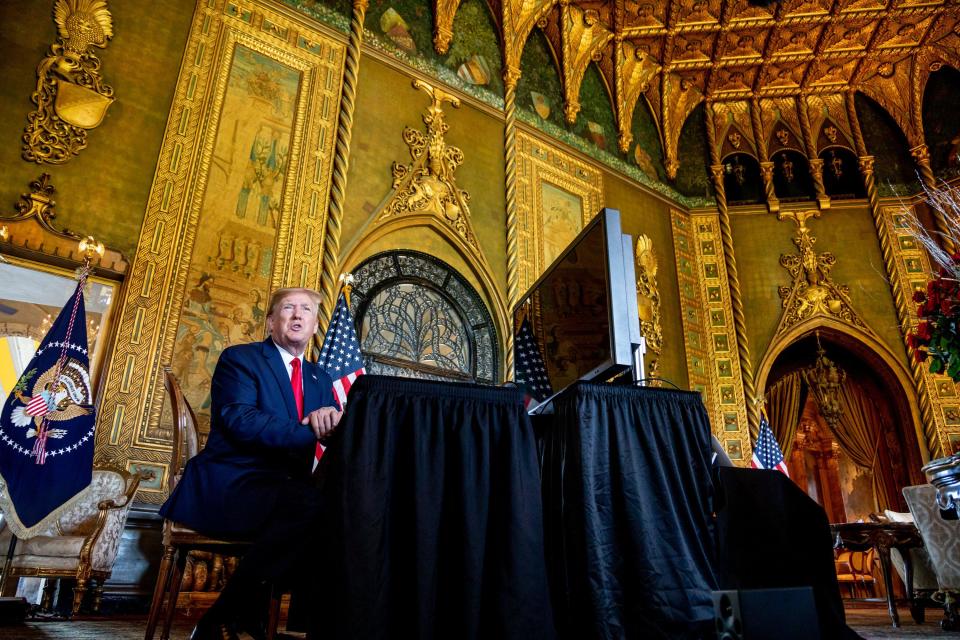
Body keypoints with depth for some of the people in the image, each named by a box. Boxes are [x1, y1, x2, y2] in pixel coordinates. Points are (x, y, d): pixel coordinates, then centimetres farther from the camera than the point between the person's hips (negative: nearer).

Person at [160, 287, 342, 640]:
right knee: (312, 504, -34)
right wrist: (311, 430, -26)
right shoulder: (239, 358, 2)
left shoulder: (320, 378, 20)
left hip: (286, 491, 6)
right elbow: (239, 419, -16)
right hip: (231, 485, -6)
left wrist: (330, 417, -16)